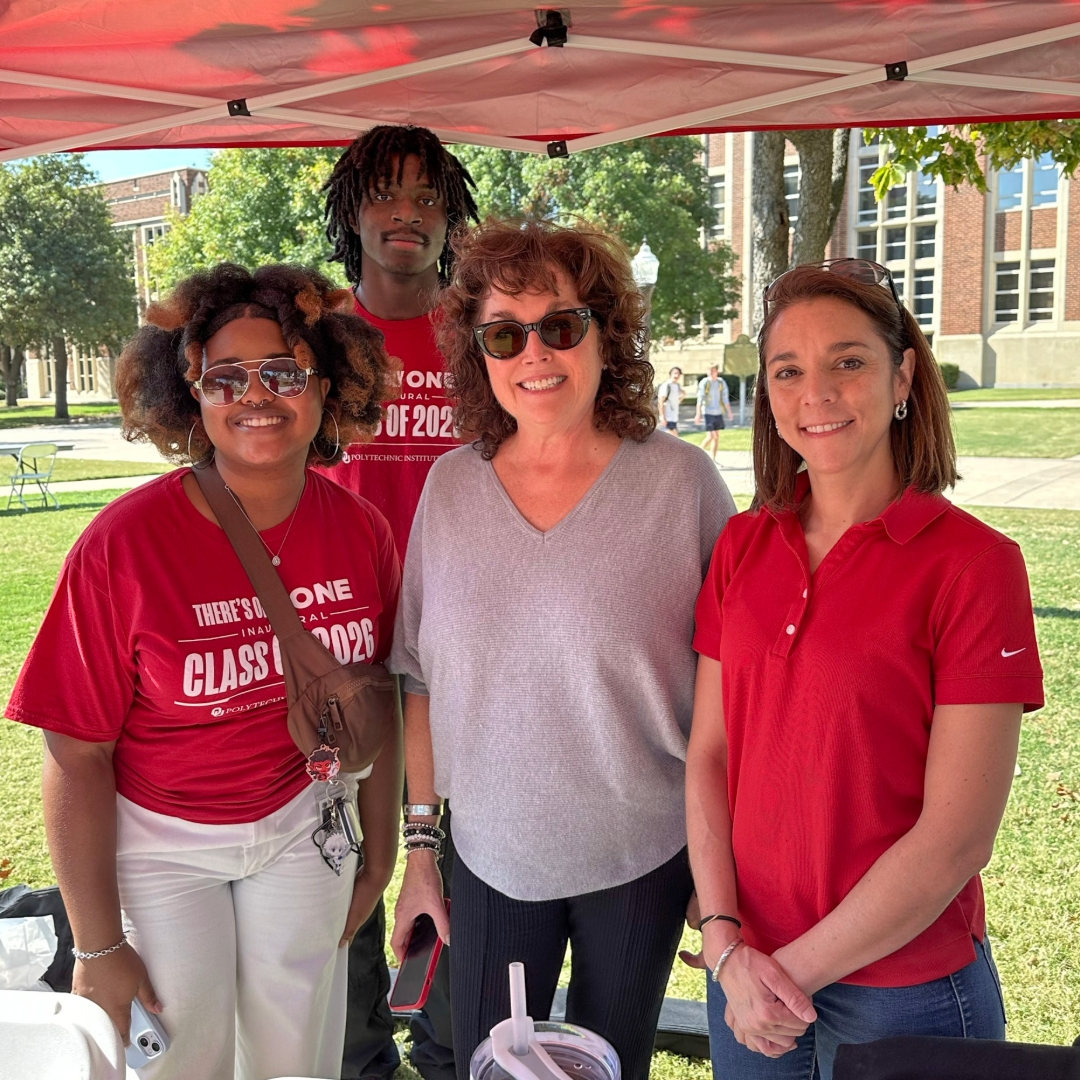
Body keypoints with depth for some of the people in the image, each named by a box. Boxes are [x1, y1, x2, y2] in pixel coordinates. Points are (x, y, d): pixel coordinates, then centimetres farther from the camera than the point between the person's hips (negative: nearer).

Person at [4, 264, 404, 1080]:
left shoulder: (360, 530, -12)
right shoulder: (124, 544, -23)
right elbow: (77, 758, -16)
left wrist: (381, 855, 8)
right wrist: (98, 947, -10)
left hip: (301, 823, 3)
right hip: (160, 840, -3)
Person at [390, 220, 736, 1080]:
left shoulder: (680, 480, -12)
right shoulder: (451, 485, -3)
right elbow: (423, 682, 4)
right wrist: (420, 848, 6)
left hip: (642, 857, -2)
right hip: (491, 856, 2)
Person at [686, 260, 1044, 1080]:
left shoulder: (975, 563, -15)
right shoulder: (743, 546, -1)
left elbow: (958, 834, -16)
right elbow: (708, 753, 0)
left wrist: (798, 969, -13)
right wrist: (726, 945, -8)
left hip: (906, 992, -4)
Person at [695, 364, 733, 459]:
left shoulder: (721, 383, 5)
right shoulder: (704, 383, -7)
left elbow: (725, 399, 10)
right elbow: (700, 400, -8)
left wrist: (729, 412, 6)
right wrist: (698, 414, -12)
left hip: (718, 413, 5)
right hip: (708, 413, -5)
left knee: (717, 436, 7)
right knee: (710, 436, -13)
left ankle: (713, 459, 15)